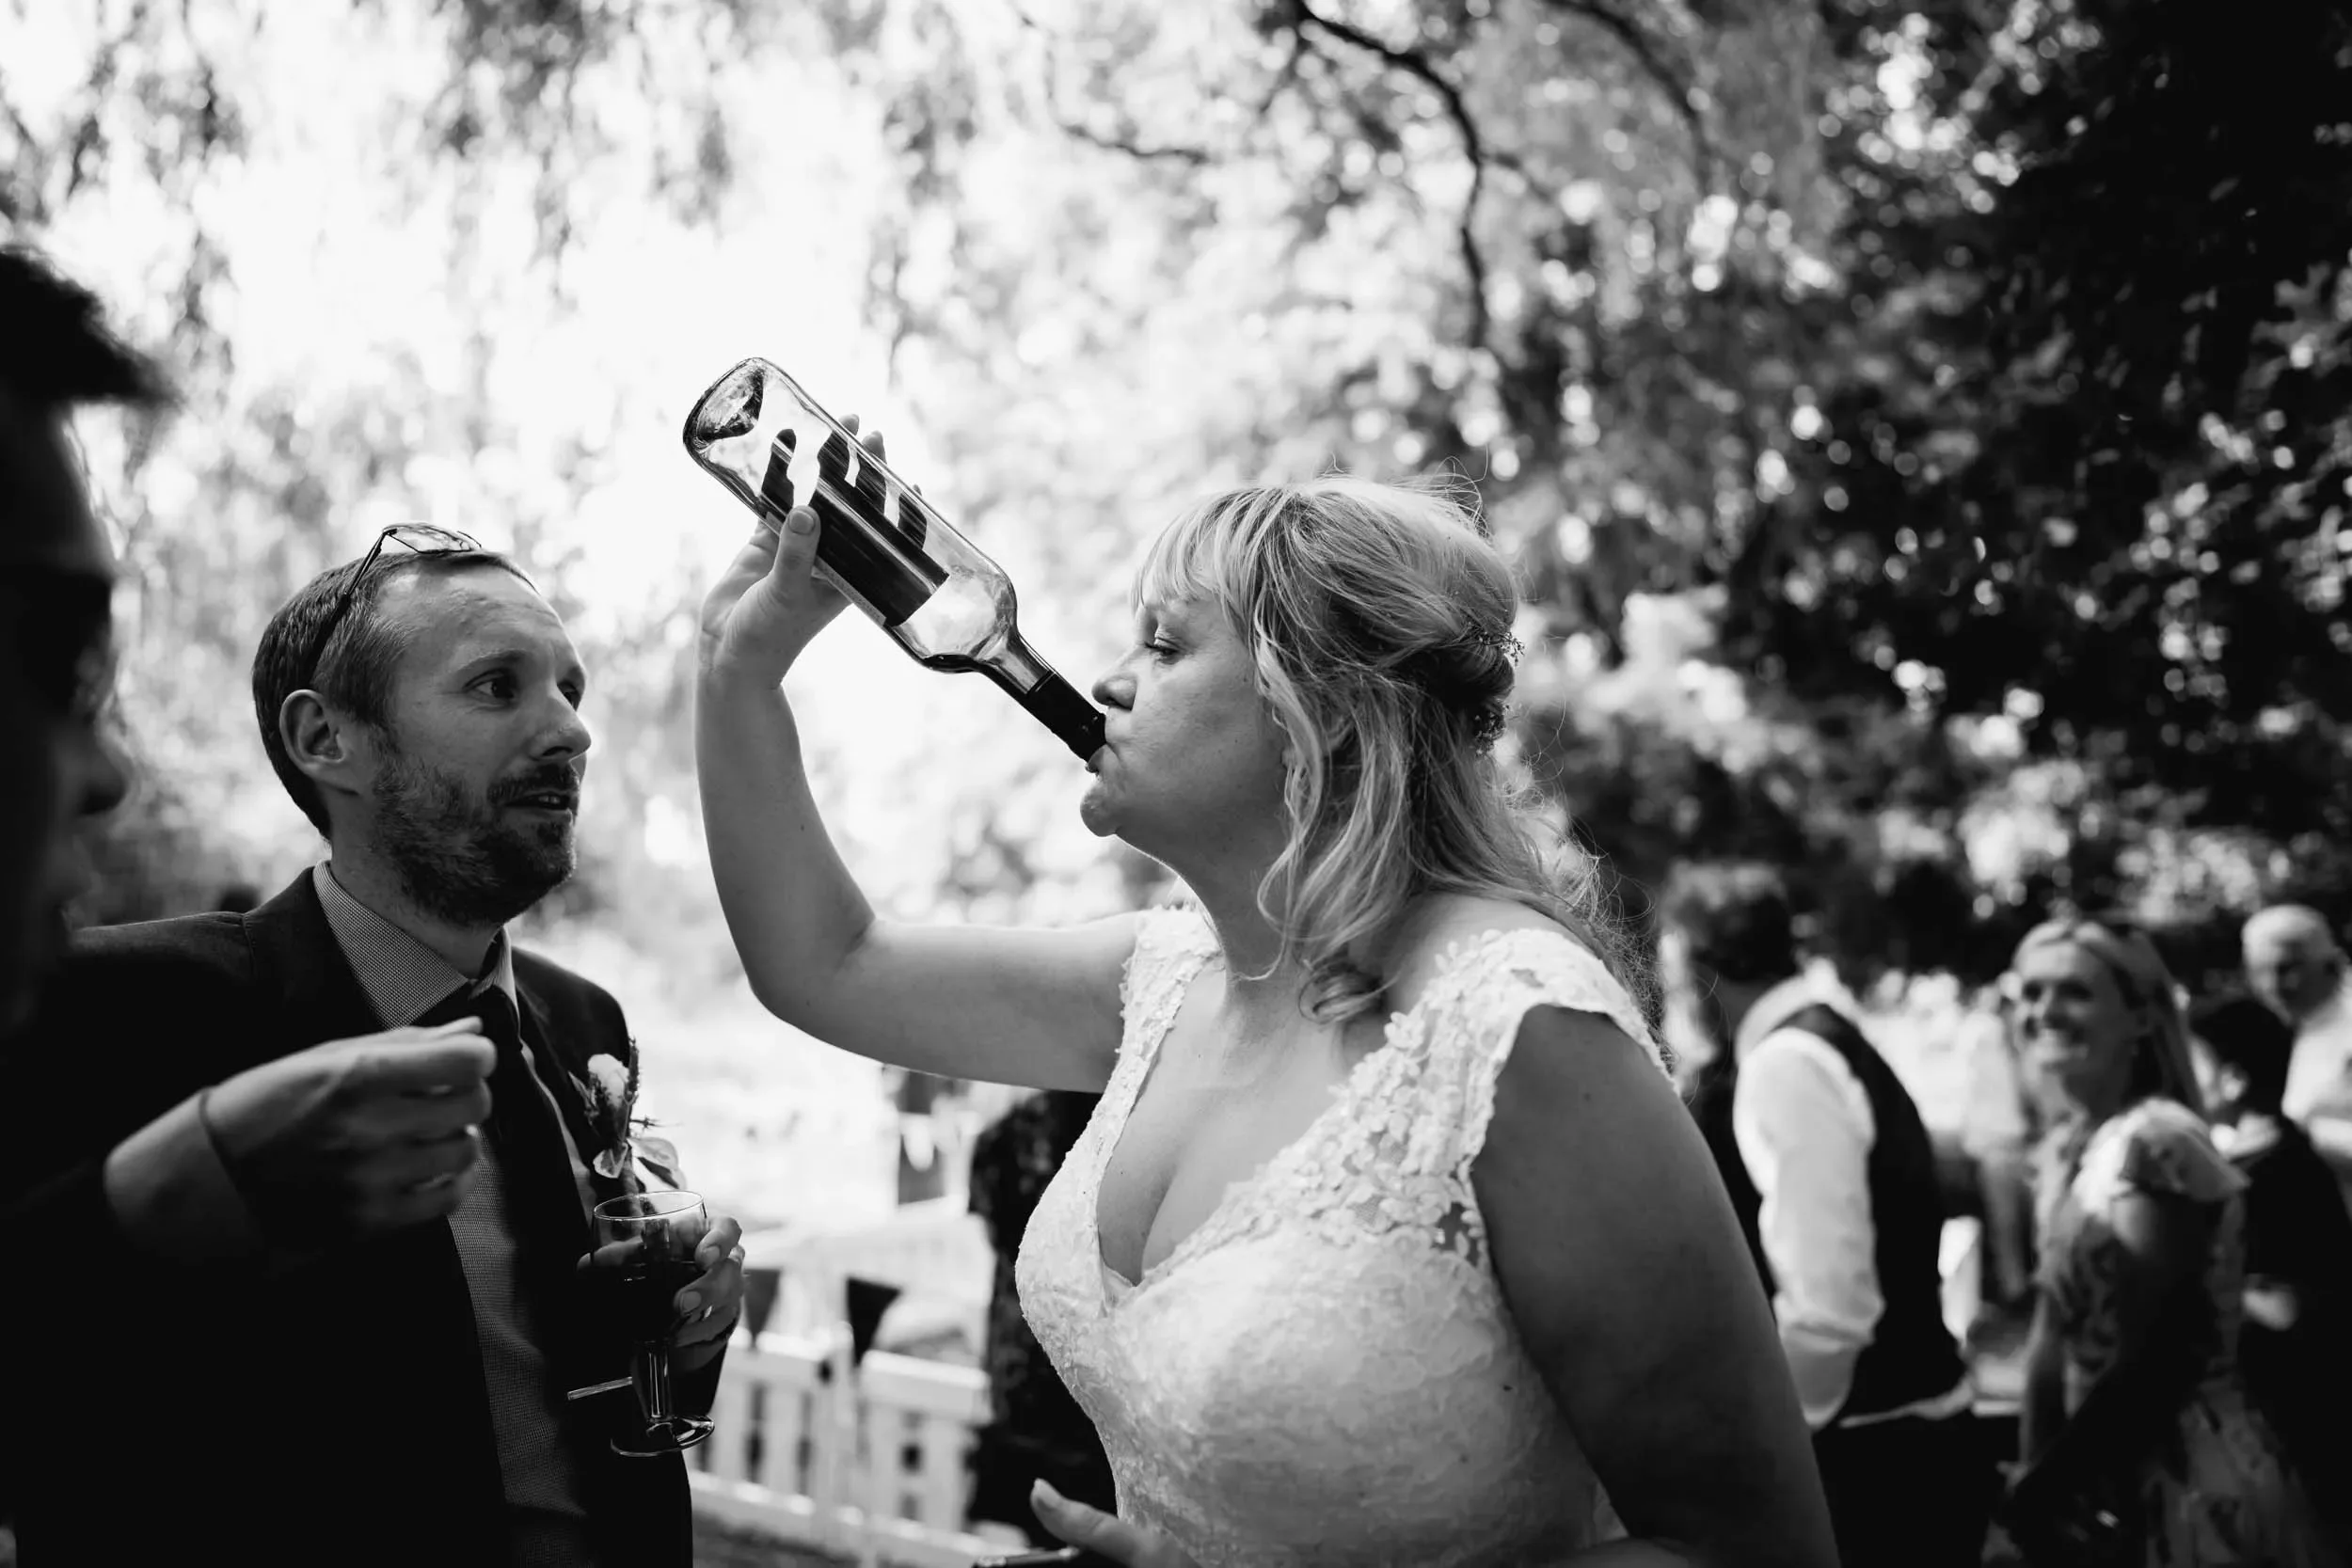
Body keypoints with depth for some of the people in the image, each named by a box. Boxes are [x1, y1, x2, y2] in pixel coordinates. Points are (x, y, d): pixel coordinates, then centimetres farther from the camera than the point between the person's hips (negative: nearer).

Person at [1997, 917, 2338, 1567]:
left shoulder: (2153, 1142, -19)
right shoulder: (2068, 1147, 7)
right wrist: (2037, 1478, 5)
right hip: (2118, 1483, 8)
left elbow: (2158, 1360, -21)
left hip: (2189, 1487, -8)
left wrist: (2040, 1488, -13)